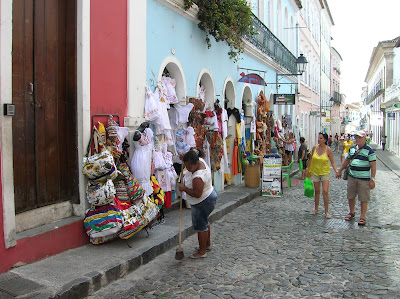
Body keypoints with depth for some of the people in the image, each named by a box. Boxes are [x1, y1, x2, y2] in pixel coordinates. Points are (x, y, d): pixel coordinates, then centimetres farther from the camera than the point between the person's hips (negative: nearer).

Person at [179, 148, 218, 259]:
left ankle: (202, 251, 15)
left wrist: (184, 188, -22)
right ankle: (207, 244, 42)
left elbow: (197, 194, -31)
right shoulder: (200, 161, -7)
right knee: (204, 222, 24)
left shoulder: (198, 177, -35)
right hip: (208, 197, 11)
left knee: (200, 225, 2)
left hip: (203, 203, -11)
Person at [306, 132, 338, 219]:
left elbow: (332, 162, -6)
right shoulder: (315, 148, -1)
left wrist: (336, 171, -19)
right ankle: (316, 209, 27)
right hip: (315, 172, 3)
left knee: (325, 192, -11)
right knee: (317, 192, 13)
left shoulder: (328, 149, -10)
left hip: (325, 173, -3)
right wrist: (308, 169, 14)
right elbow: (311, 159, 11)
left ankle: (326, 212, 0)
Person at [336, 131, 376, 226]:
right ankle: (351, 212, 32)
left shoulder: (369, 150, -6)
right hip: (352, 177, 5)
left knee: (363, 199, 0)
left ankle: (363, 217, 10)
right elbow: (347, 160, 23)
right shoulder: (352, 148, 11)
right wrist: (339, 171, 25)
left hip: (364, 179, -5)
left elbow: (373, 166, -9)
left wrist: (372, 179, -14)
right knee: (350, 197, 13)